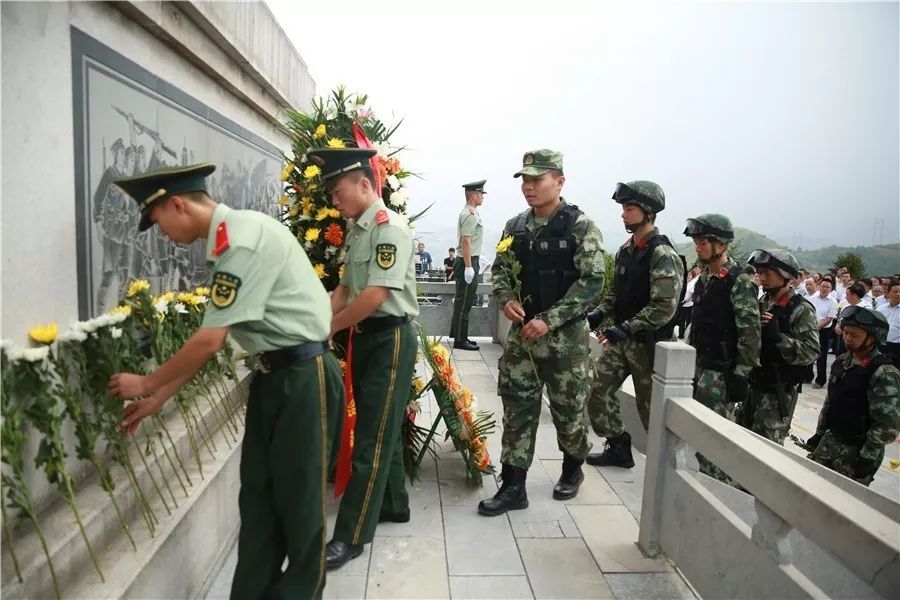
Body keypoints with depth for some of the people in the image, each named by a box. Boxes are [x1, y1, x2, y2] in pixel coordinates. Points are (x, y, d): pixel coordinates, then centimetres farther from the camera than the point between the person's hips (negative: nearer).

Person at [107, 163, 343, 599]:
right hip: (275, 374, 9)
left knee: (299, 495, 7)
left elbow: (210, 341, -20)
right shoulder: (231, 239, 10)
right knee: (258, 493, 15)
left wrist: (147, 384, -4)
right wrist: (159, 398, 13)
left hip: (303, 375, -9)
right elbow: (213, 338, 12)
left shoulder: (242, 239, -20)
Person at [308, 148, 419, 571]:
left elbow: (375, 296, -24)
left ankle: (350, 537, 7)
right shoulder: (356, 229, 11)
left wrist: (327, 329, -15)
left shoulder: (390, 227, -17)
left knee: (372, 437, -2)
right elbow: (346, 288, 14)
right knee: (378, 426, 19)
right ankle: (393, 504, 36)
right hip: (363, 335, 9)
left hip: (390, 337, -9)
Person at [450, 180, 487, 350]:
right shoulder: (470, 215, -15)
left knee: (462, 302, 15)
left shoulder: (469, 212, 17)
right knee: (464, 303, -5)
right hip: (468, 262, -10)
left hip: (468, 261, 10)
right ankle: (460, 340, 0)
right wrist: (469, 267, -24)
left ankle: (458, 335, 24)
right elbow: (466, 241, -22)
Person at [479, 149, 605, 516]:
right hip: (521, 333, 5)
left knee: (568, 408, 11)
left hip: (566, 336, -4)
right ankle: (513, 487, 16)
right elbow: (500, 269, 13)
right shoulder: (515, 227, 6)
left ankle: (572, 469, 37)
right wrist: (506, 300, -8)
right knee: (517, 409, 6)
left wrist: (549, 320, -21)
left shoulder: (580, 227, -10)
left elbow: (592, 282, -15)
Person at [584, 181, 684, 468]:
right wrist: (598, 314, 3)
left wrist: (626, 328, -29)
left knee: (651, 405, 5)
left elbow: (665, 307, -24)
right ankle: (618, 447, 23)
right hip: (621, 339, 8)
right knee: (598, 391, 7)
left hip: (648, 342, -7)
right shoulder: (626, 250, 9)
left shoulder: (663, 255, -16)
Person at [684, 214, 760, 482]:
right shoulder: (705, 277, 11)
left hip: (722, 371, -8)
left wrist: (741, 374, -17)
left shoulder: (740, 281, -14)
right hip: (698, 366, 8)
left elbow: (750, 332, -17)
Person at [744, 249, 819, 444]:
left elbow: (811, 353, -21)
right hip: (755, 385, 7)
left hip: (780, 391, -7)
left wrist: (778, 336, -31)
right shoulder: (762, 303, 9)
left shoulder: (801, 309, -13)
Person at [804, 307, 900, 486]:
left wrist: (868, 458, -18)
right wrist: (819, 433, 17)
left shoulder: (884, 373, -18)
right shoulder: (841, 361, 6)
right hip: (831, 439, 7)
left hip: (858, 450, -7)